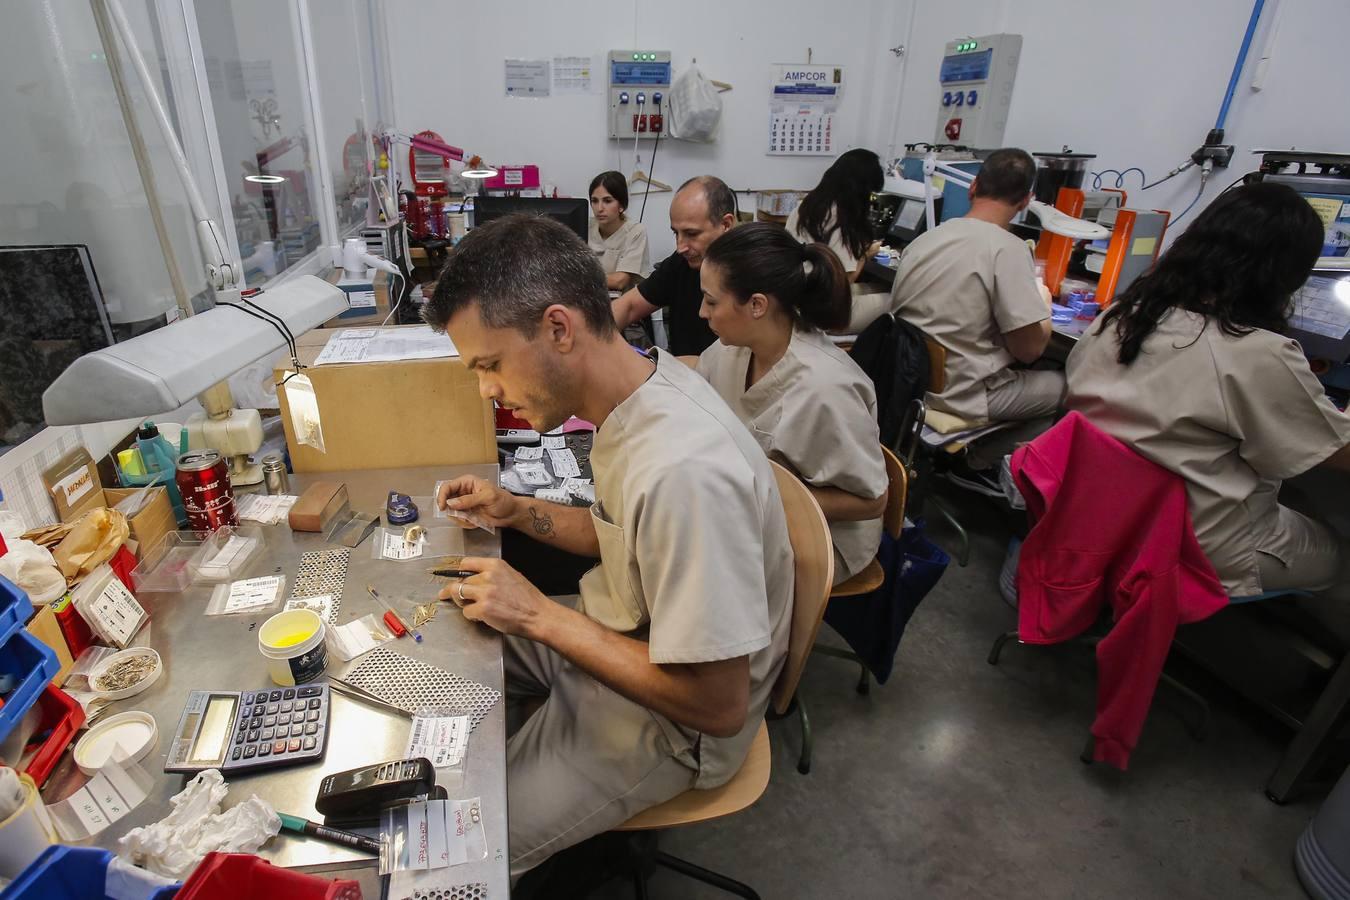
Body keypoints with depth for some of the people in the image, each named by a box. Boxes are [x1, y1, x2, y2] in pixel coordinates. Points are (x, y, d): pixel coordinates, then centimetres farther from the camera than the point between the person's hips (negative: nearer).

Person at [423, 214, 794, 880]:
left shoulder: (682, 469, -36)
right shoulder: (639, 381, -8)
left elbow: (718, 707, -28)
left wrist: (540, 616, -24)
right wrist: (518, 512, -4)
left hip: (668, 721, -8)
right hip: (618, 636, 8)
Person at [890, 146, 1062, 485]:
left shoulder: (924, 238, 5)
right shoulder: (1007, 248, -17)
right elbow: (1029, 350, -16)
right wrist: (1043, 306, 7)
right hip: (962, 392, -8)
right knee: (1066, 386, 15)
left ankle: (963, 457, 19)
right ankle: (973, 464, 11)